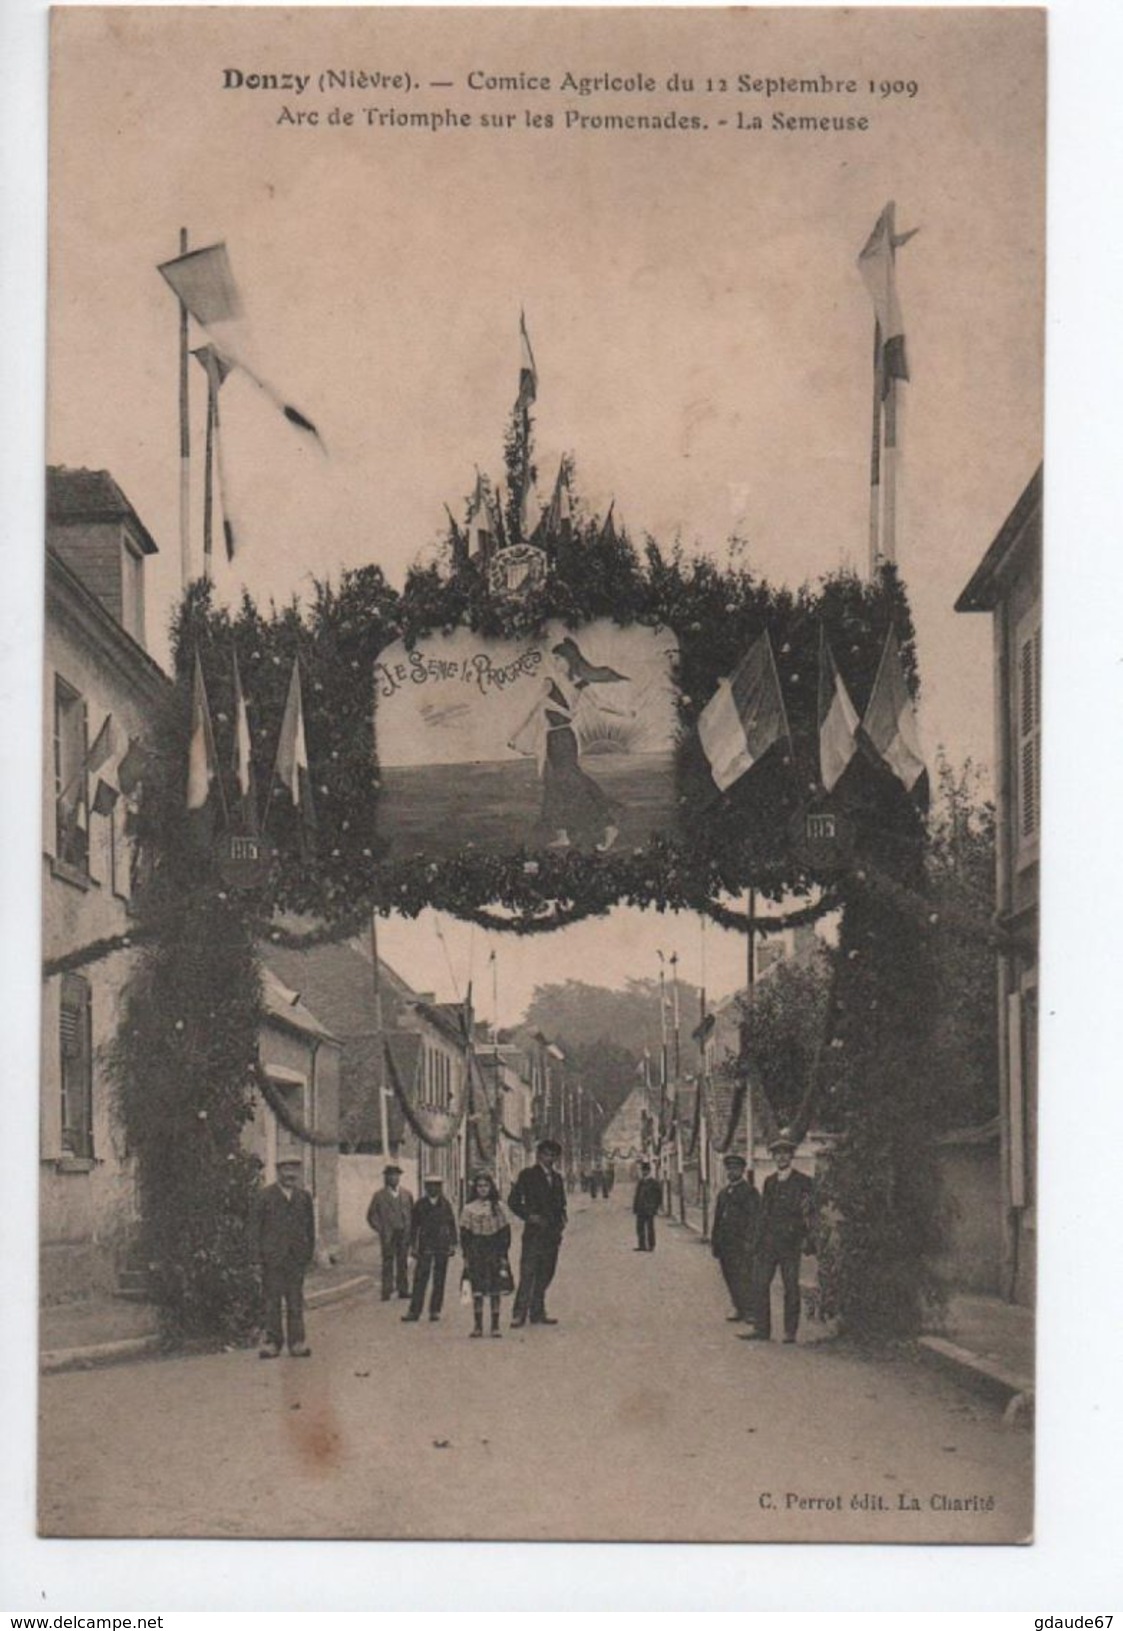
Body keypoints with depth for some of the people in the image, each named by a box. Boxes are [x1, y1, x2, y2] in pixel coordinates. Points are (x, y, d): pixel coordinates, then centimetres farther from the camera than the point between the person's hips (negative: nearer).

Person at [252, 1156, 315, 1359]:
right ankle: (273, 1341, 5)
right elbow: (257, 1225, 1)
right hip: (273, 1257, -2)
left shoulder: (304, 1196, 10)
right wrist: (259, 1253, -5)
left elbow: (310, 1226, 14)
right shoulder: (266, 1196, 1)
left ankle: (297, 1341, 7)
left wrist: (309, 1252, 8)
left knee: (296, 1300, 4)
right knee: (272, 1300, 0)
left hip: (297, 1257, 2)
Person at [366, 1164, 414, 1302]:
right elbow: (371, 1215, 4)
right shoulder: (379, 1195, 2)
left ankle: (403, 1290, 10)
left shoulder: (406, 1194, 12)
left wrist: (410, 1230, 4)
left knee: (403, 1263, 4)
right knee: (388, 1263, -5)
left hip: (404, 1234, 3)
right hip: (388, 1236, -3)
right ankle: (387, 1292, -5)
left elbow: (412, 1213, 15)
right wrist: (380, 1230, -5)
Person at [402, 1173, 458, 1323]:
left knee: (439, 1280, 4)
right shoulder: (420, 1204, 3)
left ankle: (435, 1310, 11)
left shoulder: (445, 1205, 4)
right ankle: (414, 1311, -5)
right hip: (425, 1246, 0)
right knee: (420, 1279, -5)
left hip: (442, 1247, 0)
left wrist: (453, 1244, 2)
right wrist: (413, 1245, 1)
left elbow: (452, 1225, 7)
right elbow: (414, 1225, 6)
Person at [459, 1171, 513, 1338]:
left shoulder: (498, 1207, 4)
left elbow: (505, 1232, 4)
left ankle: (495, 1326, 6)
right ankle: (477, 1326, 5)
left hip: (494, 1253, 0)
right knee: (477, 1290, -1)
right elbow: (464, 1234, 5)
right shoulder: (469, 1209, 4)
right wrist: (466, 1256, -2)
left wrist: (503, 1254, -2)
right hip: (476, 1253, 0)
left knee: (495, 1291, 1)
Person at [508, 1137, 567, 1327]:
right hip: (534, 1233, -6)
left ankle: (537, 1313, 12)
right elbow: (514, 1202, -3)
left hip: (552, 1233, 6)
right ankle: (519, 1314, -11)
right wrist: (529, 1216, -15)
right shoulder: (528, 1175, 0)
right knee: (527, 1274, -11)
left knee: (545, 1275, 7)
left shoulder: (556, 1178, 18)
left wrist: (562, 1216, 5)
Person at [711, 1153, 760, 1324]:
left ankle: (750, 1311, -8)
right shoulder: (723, 1193, 19)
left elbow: (754, 1218, -8)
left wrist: (749, 1241, -16)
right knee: (730, 1277, 6)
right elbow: (717, 1218, 22)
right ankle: (738, 1308, 13)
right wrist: (714, 1241, 17)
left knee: (744, 1276, -11)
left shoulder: (749, 1191, -2)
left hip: (741, 1243, -7)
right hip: (725, 1244, 7)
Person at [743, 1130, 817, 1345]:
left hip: (790, 1243, -4)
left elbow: (810, 1213, -2)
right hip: (768, 1242, 4)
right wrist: (758, 1239, 14)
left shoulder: (803, 1182, 0)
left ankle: (790, 1331, 7)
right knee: (760, 1286, 0)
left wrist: (807, 1238, -11)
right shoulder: (769, 1181, 15)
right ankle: (762, 1329, 7)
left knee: (791, 1288, -1)